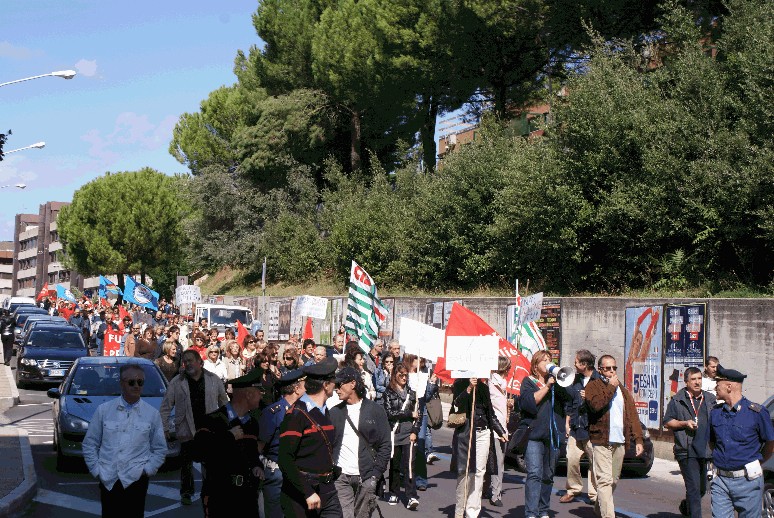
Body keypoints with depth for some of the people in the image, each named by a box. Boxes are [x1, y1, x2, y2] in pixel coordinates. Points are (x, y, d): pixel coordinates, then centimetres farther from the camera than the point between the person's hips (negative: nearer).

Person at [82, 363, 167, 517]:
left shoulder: (152, 414, 6)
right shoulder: (103, 410, 5)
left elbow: (160, 449, 10)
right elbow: (90, 444, 9)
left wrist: (146, 470, -2)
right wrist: (96, 470, 1)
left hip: (136, 481, 0)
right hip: (107, 481, 0)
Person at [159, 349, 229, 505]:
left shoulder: (214, 380, 4)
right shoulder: (176, 382, 0)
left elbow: (224, 403, 11)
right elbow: (166, 407, 1)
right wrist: (164, 427, -6)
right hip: (187, 430, -1)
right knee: (186, 463, 3)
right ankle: (186, 493, 14)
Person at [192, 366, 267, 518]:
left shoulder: (252, 423, 14)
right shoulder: (214, 420, -11)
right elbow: (198, 453, -23)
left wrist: (257, 465, 6)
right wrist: (229, 437, -19)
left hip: (248, 495, 7)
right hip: (219, 496, -7)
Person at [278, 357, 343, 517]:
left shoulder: (324, 411, 13)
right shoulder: (296, 415, -15)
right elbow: (285, 461, -19)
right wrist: (308, 493, -21)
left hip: (327, 490, 7)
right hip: (301, 494, -7)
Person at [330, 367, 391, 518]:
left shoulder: (375, 411, 2)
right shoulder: (334, 412, 9)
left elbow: (385, 445, 1)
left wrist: (376, 473, -7)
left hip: (366, 477, -1)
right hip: (340, 477, 1)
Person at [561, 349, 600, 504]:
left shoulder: (599, 379, -5)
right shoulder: (576, 379, 15)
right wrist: (567, 422, 17)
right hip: (576, 427, 5)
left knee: (594, 462, -3)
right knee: (571, 459, 1)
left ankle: (594, 493, 6)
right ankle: (573, 489, 16)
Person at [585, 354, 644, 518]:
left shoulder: (623, 390, 20)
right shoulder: (593, 386, 2)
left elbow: (633, 415, 15)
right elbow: (596, 404, -18)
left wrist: (638, 439, 6)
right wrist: (611, 387, -10)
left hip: (620, 442, 6)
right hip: (601, 441, -6)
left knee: (614, 480, 11)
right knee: (605, 480, -13)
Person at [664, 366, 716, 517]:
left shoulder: (710, 399, 14)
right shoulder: (677, 400, 1)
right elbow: (667, 423, 2)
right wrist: (684, 423, -13)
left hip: (705, 450, 5)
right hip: (686, 451, -5)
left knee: (702, 488, 13)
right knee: (694, 488, -11)